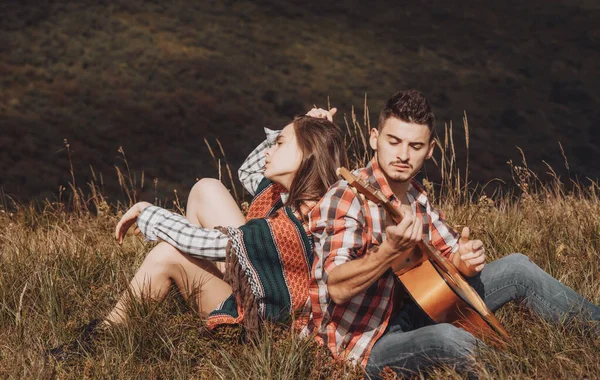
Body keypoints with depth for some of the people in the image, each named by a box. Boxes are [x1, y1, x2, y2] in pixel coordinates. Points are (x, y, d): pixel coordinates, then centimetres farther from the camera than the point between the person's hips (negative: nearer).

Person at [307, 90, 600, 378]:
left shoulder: (416, 199, 6)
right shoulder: (347, 197, -19)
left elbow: (452, 254, 12)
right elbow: (337, 288, -30)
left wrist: (467, 259, -13)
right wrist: (391, 251, -47)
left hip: (407, 316, 8)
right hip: (366, 344, -8)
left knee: (516, 268, 4)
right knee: (449, 338, -38)